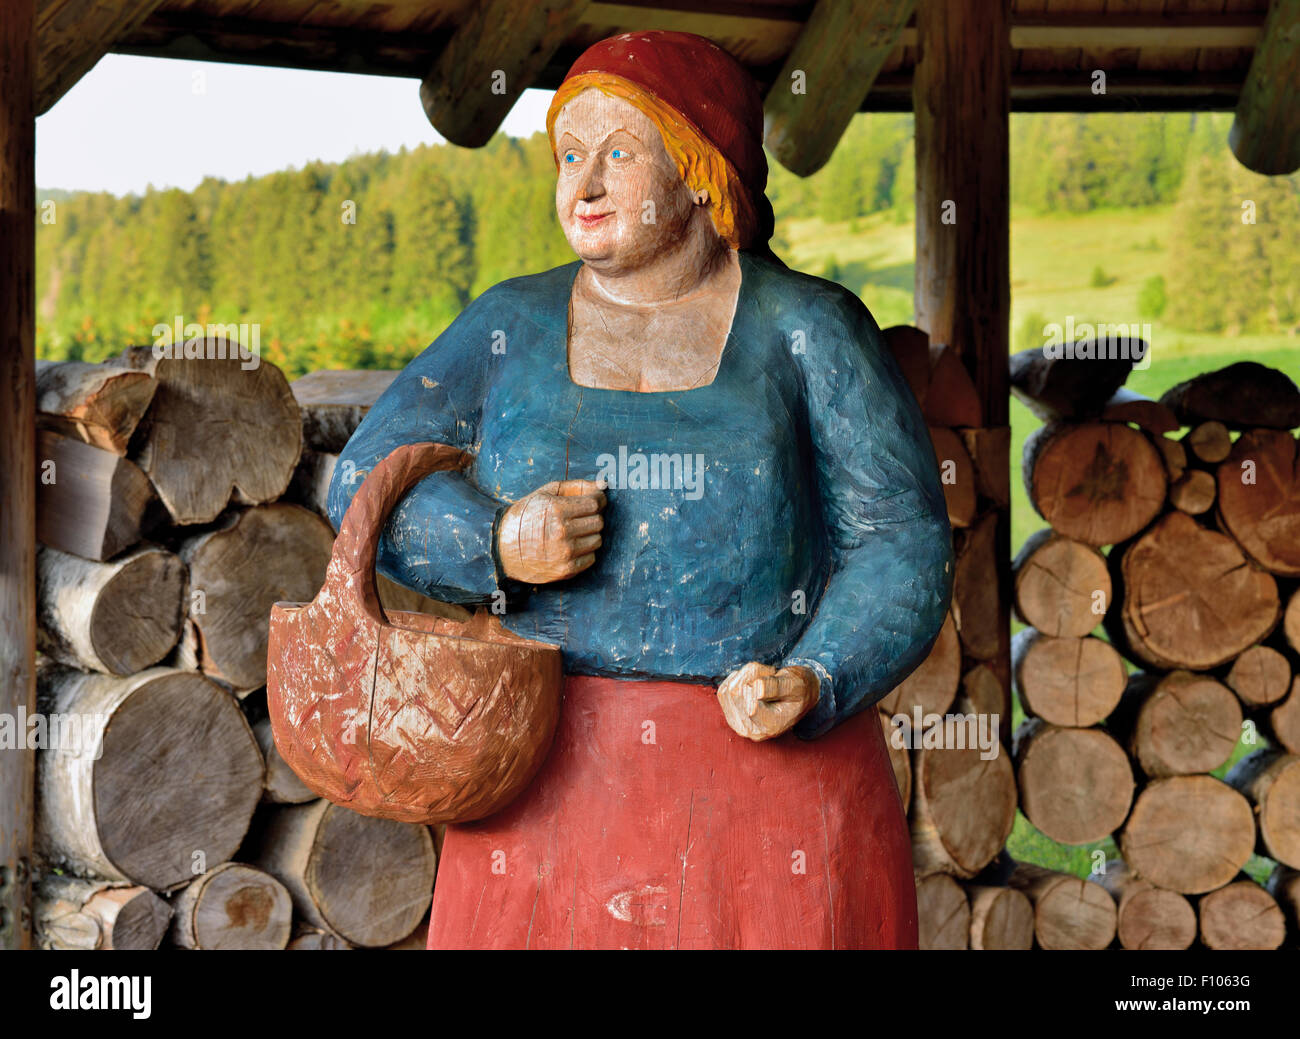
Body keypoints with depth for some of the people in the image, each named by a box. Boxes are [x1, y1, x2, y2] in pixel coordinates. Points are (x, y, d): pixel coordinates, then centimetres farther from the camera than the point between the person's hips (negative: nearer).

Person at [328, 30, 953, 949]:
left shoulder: (809, 331, 2)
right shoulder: (510, 326, 9)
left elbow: (901, 546, -1)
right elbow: (367, 484, 5)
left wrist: (814, 683, -18)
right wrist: (496, 542, -13)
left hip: (772, 766, -1)